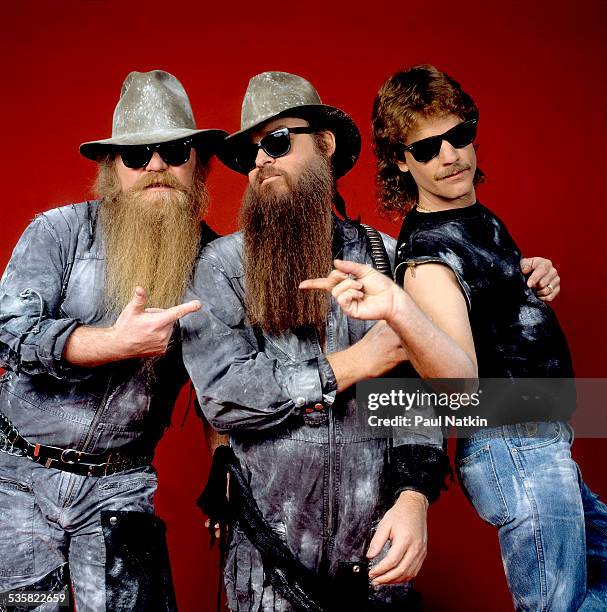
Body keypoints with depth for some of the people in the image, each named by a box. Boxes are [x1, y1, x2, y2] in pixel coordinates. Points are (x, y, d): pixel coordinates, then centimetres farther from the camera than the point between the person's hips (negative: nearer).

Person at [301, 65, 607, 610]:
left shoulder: (480, 217, 9)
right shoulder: (428, 249, -20)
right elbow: (461, 382, -35)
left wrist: (537, 283, 8)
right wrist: (398, 310, -50)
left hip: (545, 445, 9)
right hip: (515, 448, -9)